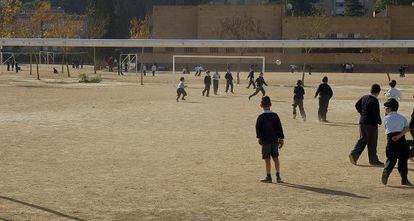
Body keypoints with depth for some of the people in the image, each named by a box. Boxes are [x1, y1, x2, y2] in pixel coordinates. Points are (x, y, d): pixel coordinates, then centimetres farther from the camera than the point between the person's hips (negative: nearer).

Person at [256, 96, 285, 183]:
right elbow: (279, 128, 3)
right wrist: (281, 139, 9)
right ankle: (278, 177, 11)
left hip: (265, 141, -4)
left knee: (267, 159, 0)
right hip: (275, 140, 4)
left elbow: (258, 128, -6)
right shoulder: (275, 116, 1)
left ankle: (268, 177, 1)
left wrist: (259, 137, 7)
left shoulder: (261, 117, -9)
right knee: (276, 158, 11)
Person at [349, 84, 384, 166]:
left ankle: (354, 154, -2)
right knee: (372, 142, 3)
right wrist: (379, 121, -4)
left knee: (362, 139, 14)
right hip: (371, 123, -7)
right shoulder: (374, 100, -18)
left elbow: (357, 105, 16)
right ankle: (373, 160, 12)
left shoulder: (364, 97, 6)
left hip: (362, 121, 7)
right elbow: (376, 113, -20)